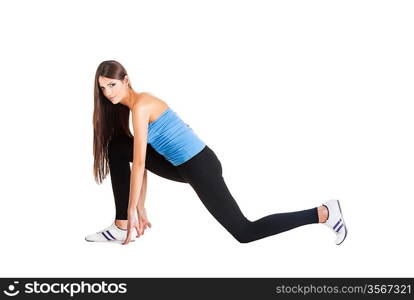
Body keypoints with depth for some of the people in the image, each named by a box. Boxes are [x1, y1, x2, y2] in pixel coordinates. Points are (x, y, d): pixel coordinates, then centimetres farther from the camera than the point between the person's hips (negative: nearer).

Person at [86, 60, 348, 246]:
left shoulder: (140, 104, -16)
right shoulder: (128, 106, 13)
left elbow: (139, 164, -19)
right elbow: (140, 161, 15)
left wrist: (131, 210, -15)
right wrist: (140, 208, 14)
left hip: (199, 166, -9)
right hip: (183, 165, 9)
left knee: (244, 232, -5)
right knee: (118, 149, 8)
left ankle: (323, 213, -2)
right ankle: (122, 227, 9)